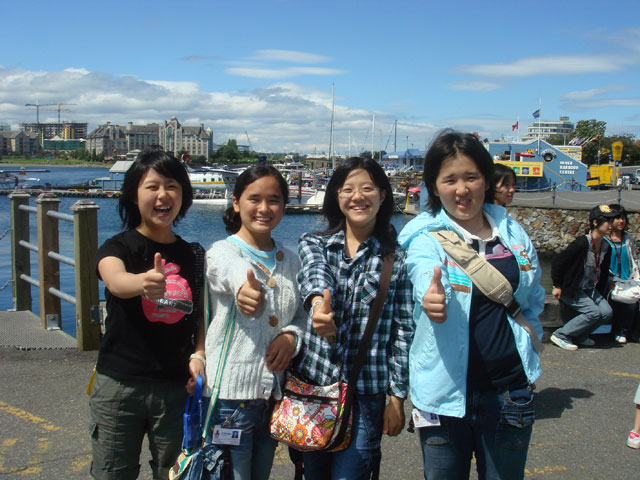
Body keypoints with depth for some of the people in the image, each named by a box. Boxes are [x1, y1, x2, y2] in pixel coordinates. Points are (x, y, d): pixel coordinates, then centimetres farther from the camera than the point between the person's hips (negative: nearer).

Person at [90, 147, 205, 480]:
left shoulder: (193, 255, 6)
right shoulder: (118, 247, -5)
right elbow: (115, 281, -29)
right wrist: (143, 282, -51)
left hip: (176, 388, 3)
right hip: (120, 387, -2)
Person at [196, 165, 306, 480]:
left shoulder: (290, 260, 8)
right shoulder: (222, 253, -10)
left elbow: (301, 313, 17)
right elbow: (238, 276, -34)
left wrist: (291, 335, -6)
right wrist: (246, 291, -57)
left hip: (273, 395, 6)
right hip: (229, 395, -6)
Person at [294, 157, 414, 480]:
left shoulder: (396, 258, 0)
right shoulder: (313, 244, 3)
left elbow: (403, 330, 0)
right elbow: (315, 273, -21)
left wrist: (397, 397, -2)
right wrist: (318, 303, -44)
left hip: (366, 393, -2)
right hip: (311, 381, 2)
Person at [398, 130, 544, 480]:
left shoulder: (513, 232, 4)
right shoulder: (425, 237, -9)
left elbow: (532, 297, 20)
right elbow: (425, 274, -32)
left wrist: (528, 339, 9)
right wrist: (431, 297, -53)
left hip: (510, 388, 3)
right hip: (446, 389, -3)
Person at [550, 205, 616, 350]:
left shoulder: (606, 248, 3)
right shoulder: (582, 243, -22)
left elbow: (604, 273, 17)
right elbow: (557, 261, -18)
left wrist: (600, 294, 13)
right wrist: (557, 286, -12)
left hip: (590, 290, 8)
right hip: (571, 290, -8)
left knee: (607, 312, -10)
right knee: (594, 312, -21)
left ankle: (579, 336, 8)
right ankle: (560, 335, -8)